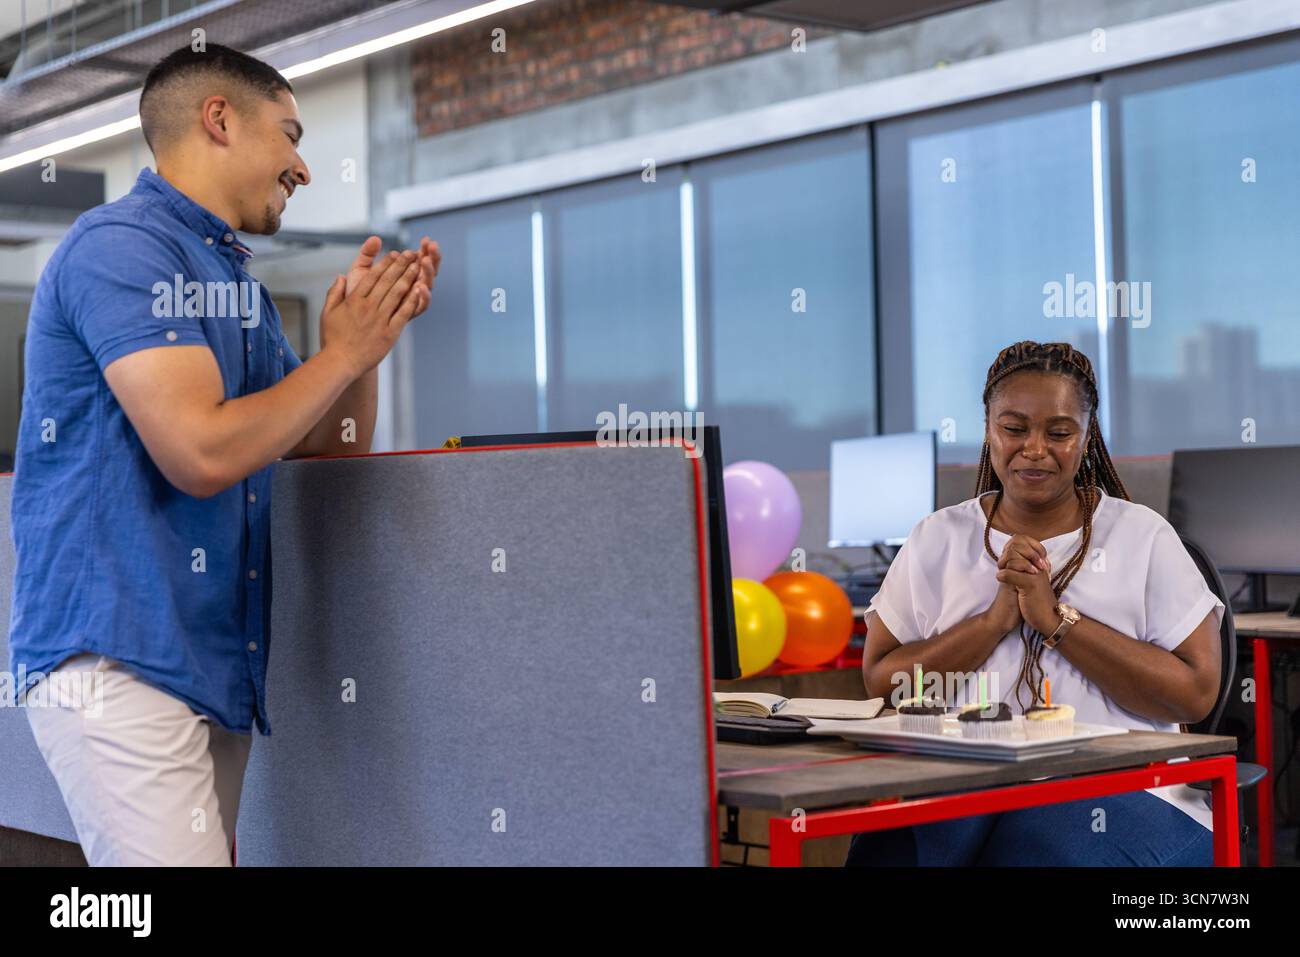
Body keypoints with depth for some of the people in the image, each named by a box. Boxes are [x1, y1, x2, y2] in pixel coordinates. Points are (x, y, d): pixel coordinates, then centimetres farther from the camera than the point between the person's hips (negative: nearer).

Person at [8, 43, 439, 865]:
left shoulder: (233, 277, 20)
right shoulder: (124, 245, -10)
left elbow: (331, 453, 21)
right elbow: (202, 452, -21)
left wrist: (372, 331, 6)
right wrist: (342, 352, -7)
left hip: (214, 669, 9)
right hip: (118, 664, -9)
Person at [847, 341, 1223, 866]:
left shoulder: (1144, 536, 8)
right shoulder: (935, 541, 14)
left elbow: (1195, 694, -2)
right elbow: (880, 682, 5)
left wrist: (1056, 619, -9)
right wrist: (994, 621, -8)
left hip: (1113, 788, -1)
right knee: (889, 854, -32)